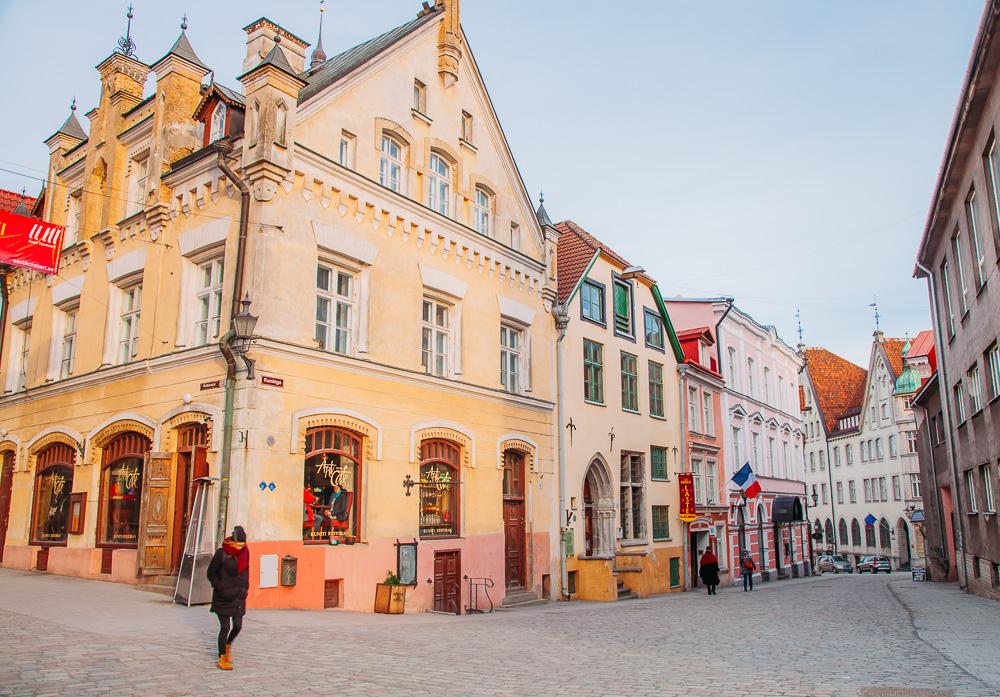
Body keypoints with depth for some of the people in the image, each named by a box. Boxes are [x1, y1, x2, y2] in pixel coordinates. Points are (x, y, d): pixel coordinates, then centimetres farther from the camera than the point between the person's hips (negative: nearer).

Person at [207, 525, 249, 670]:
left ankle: (227, 645, 38)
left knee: (238, 626, 9)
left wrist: (244, 588, 9)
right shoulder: (221, 553, -16)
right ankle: (222, 658, 13)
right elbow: (211, 573, -7)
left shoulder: (245, 552, -1)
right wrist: (221, 588, -15)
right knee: (225, 627, -3)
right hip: (223, 597, -5)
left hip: (238, 596, 5)